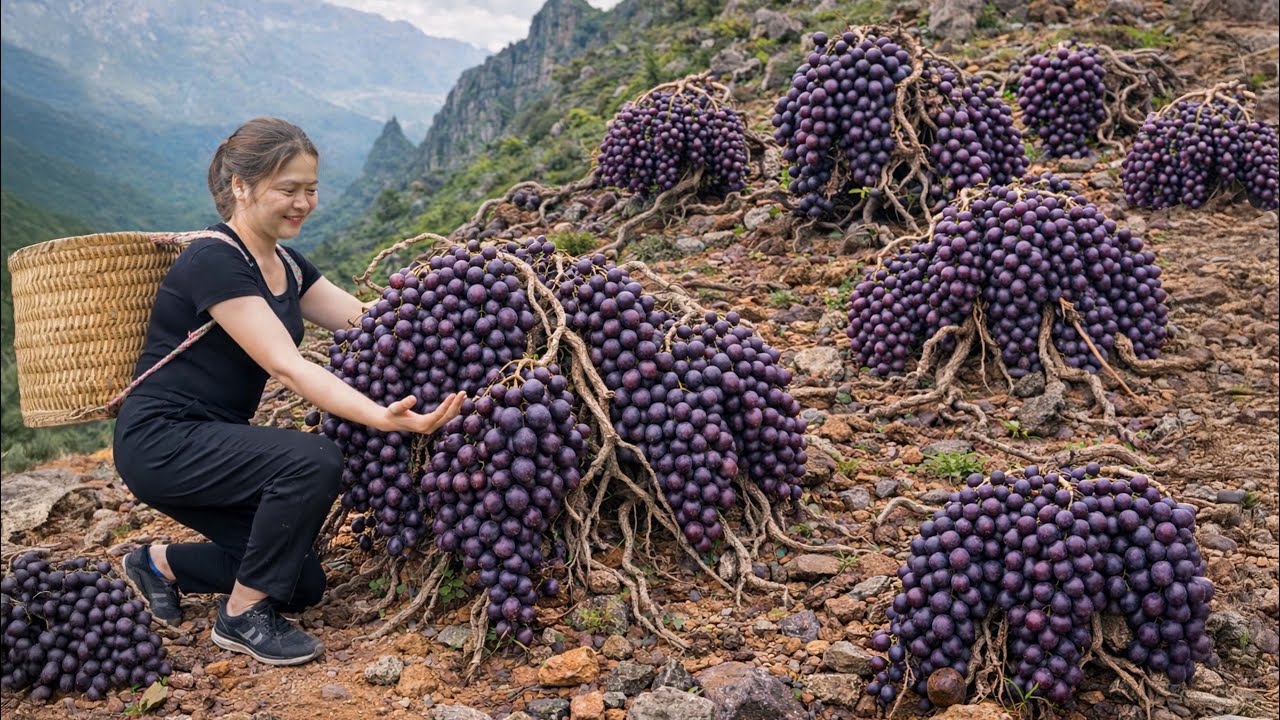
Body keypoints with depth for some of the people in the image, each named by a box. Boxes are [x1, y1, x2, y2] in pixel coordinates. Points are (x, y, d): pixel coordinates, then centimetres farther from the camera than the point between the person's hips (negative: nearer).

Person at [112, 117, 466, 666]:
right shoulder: (214, 261, -21)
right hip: (161, 442, -9)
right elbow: (288, 367, -30)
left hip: (213, 443, 9)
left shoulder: (286, 265, 7)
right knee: (313, 460, -30)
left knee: (303, 584, 5)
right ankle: (241, 617, -11)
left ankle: (160, 563, 24)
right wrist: (384, 419, -42)